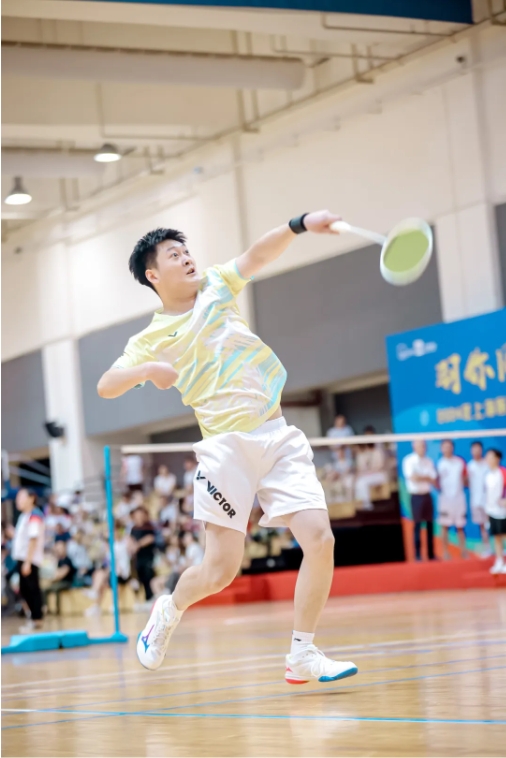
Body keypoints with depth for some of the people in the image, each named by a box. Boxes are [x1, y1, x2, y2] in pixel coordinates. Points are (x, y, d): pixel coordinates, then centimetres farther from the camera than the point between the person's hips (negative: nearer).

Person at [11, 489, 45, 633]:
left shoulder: (34, 516, -13)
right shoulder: (24, 516, 15)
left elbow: (33, 540, -18)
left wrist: (27, 562, -21)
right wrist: (21, 561, 11)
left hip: (30, 560, -9)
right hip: (22, 558, 9)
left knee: (32, 589, -5)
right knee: (25, 590, 11)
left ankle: (37, 620, 0)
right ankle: (35, 619, 19)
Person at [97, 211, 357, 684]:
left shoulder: (216, 286, 14)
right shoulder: (153, 340, 4)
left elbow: (260, 254, -1)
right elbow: (106, 386, -1)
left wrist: (301, 224, -19)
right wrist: (146, 370, -21)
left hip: (278, 436, 4)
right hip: (227, 446, -4)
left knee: (320, 540, -10)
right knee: (221, 569, -5)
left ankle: (302, 655, 2)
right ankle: (170, 609, 28)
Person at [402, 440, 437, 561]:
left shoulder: (428, 461, 8)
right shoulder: (409, 461, -6)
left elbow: (434, 481, 7)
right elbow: (413, 478, -16)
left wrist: (421, 477, -9)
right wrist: (427, 477, -5)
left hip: (427, 495, 5)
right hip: (416, 496, -5)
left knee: (430, 525, 5)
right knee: (418, 525, -3)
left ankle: (431, 555, 11)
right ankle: (418, 555, 1)